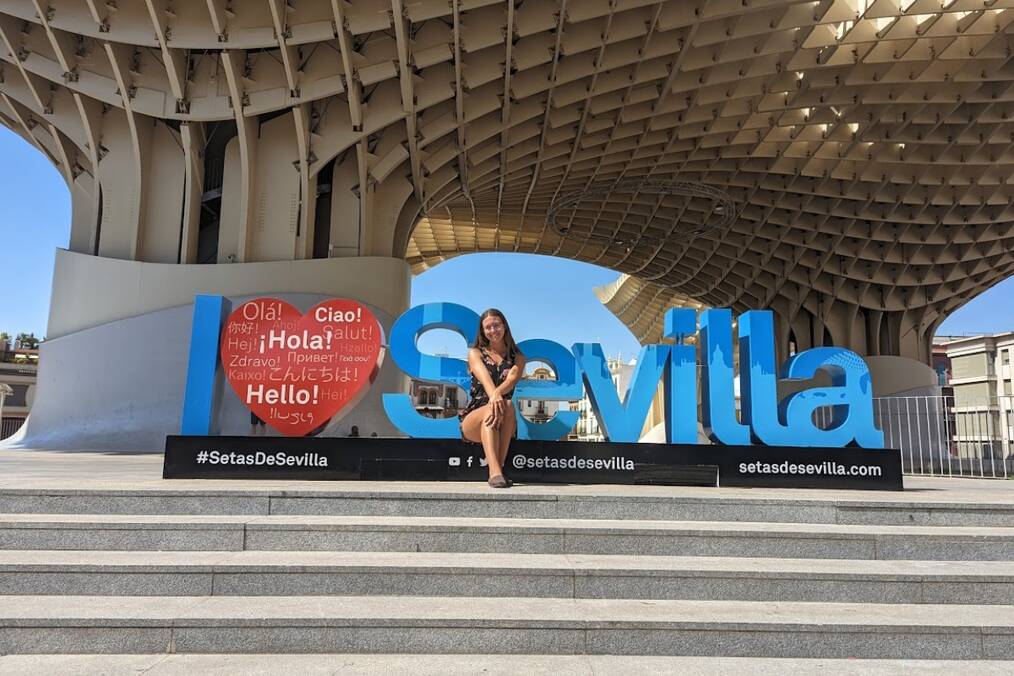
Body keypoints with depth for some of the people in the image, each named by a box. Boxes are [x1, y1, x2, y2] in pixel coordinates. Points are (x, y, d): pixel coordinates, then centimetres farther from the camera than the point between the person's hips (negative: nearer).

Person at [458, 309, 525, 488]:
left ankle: (497, 466, -35)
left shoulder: (518, 358, 14)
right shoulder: (475, 353, 11)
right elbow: (484, 377, -12)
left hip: (505, 426, 1)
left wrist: (497, 394, -33)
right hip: (473, 419, -1)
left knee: (508, 405, -33)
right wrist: (494, 396, -35)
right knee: (491, 410, -35)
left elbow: (512, 379, -9)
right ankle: (495, 472, -49)